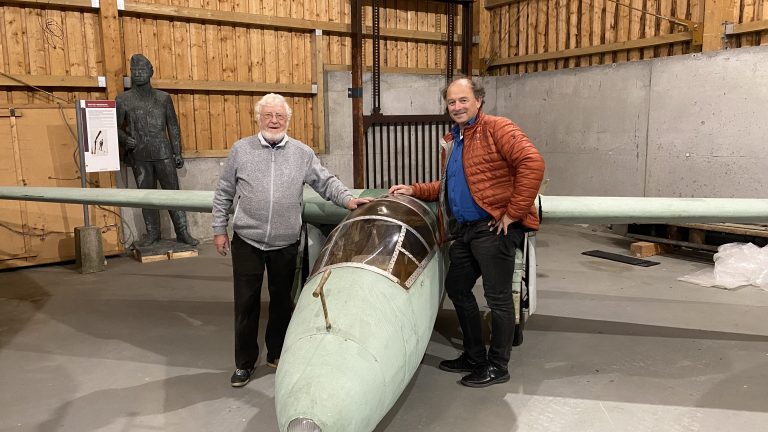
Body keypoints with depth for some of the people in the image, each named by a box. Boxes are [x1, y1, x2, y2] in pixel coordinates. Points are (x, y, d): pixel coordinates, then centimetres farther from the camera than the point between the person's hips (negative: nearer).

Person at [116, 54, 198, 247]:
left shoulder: (163, 97, 6)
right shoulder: (123, 99, 4)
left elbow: (173, 126, 9)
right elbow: (116, 126, 8)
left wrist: (178, 153, 5)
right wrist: (124, 139, -14)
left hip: (163, 153, 0)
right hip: (139, 156, 1)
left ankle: (182, 233, 5)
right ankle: (152, 233, 18)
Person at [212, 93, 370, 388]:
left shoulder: (302, 153, 4)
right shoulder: (241, 150, 2)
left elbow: (325, 182, 5)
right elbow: (224, 194, 6)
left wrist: (348, 199, -10)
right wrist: (219, 230, 3)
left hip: (285, 244, 1)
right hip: (247, 242, -1)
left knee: (282, 301, 13)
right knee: (246, 303, 4)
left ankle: (278, 354, 30)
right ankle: (244, 362, 19)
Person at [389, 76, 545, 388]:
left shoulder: (496, 128, -10)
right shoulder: (451, 141, 18)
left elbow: (532, 163, -21)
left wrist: (513, 212, -21)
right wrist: (414, 191, 16)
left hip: (494, 228, -9)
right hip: (464, 229, 9)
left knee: (498, 297, 1)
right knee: (456, 287, 16)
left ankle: (497, 367, 17)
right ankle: (474, 356, 32)